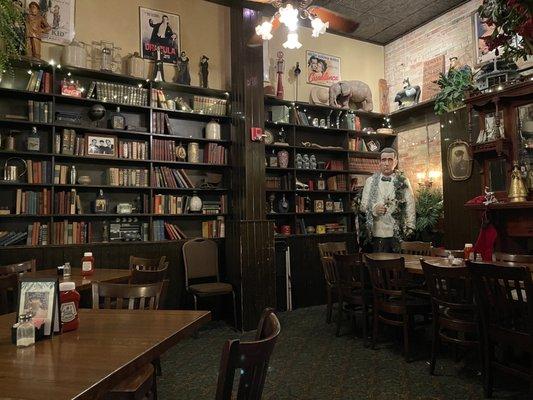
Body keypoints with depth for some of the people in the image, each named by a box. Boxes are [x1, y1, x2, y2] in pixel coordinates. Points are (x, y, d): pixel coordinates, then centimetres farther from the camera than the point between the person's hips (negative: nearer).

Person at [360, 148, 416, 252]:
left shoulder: (403, 182, 5)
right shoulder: (370, 181, 8)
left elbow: (410, 206, 4)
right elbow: (363, 205, 10)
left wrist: (409, 229, -3)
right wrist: (374, 209, -10)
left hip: (398, 233, 0)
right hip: (377, 233, 1)